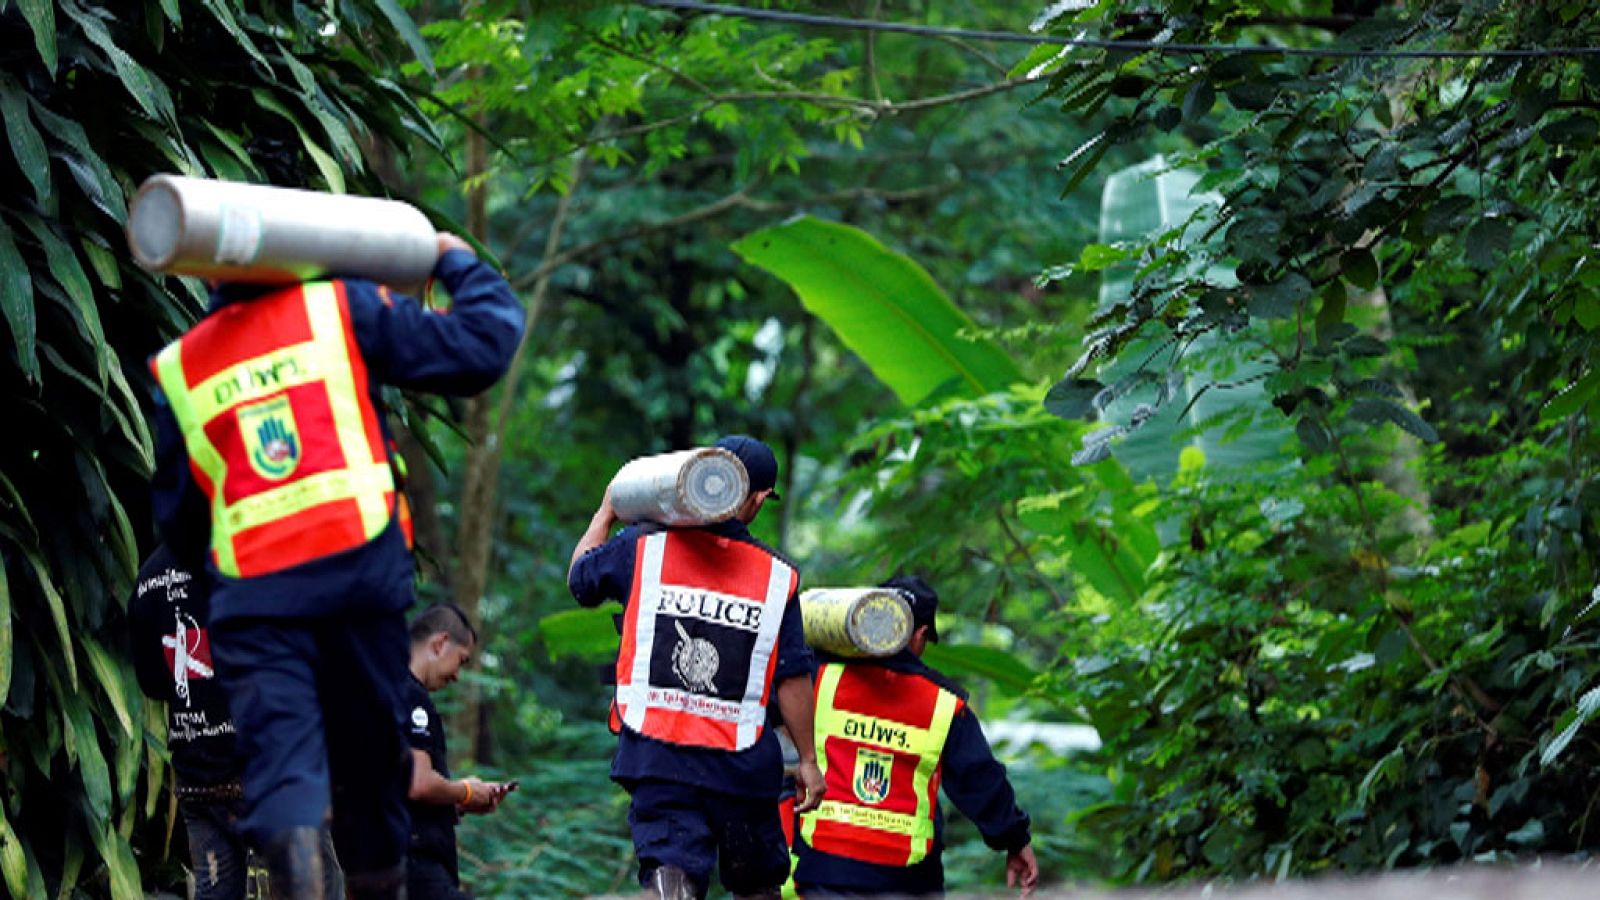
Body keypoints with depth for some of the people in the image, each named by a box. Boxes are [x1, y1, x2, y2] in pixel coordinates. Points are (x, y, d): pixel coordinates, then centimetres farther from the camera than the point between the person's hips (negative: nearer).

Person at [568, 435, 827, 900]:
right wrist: (807, 760, 12)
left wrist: (605, 514, 38)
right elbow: (792, 679, 2)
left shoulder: (643, 547, 0)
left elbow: (580, 581, 20)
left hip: (656, 755, -1)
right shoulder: (779, 576, 2)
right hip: (742, 762, 1)